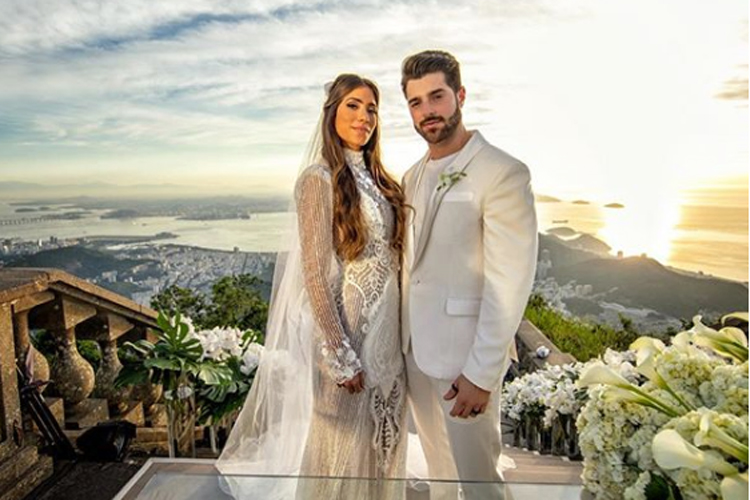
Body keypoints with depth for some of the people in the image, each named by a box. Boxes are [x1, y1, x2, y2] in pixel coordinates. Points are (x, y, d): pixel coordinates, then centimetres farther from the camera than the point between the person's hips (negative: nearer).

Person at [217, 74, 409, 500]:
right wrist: (342, 358, -17)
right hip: (344, 330, -7)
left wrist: (400, 336, 9)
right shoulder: (320, 179, -12)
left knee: (379, 447, 22)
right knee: (341, 451, 12)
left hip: (387, 332, 7)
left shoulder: (377, 179, 9)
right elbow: (315, 276, -16)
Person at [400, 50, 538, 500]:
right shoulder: (413, 177, 11)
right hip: (415, 347, 7)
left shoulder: (503, 173, -13)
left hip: (467, 355, -6)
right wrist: (401, 335, 9)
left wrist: (481, 373, -18)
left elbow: (510, 282, -17)